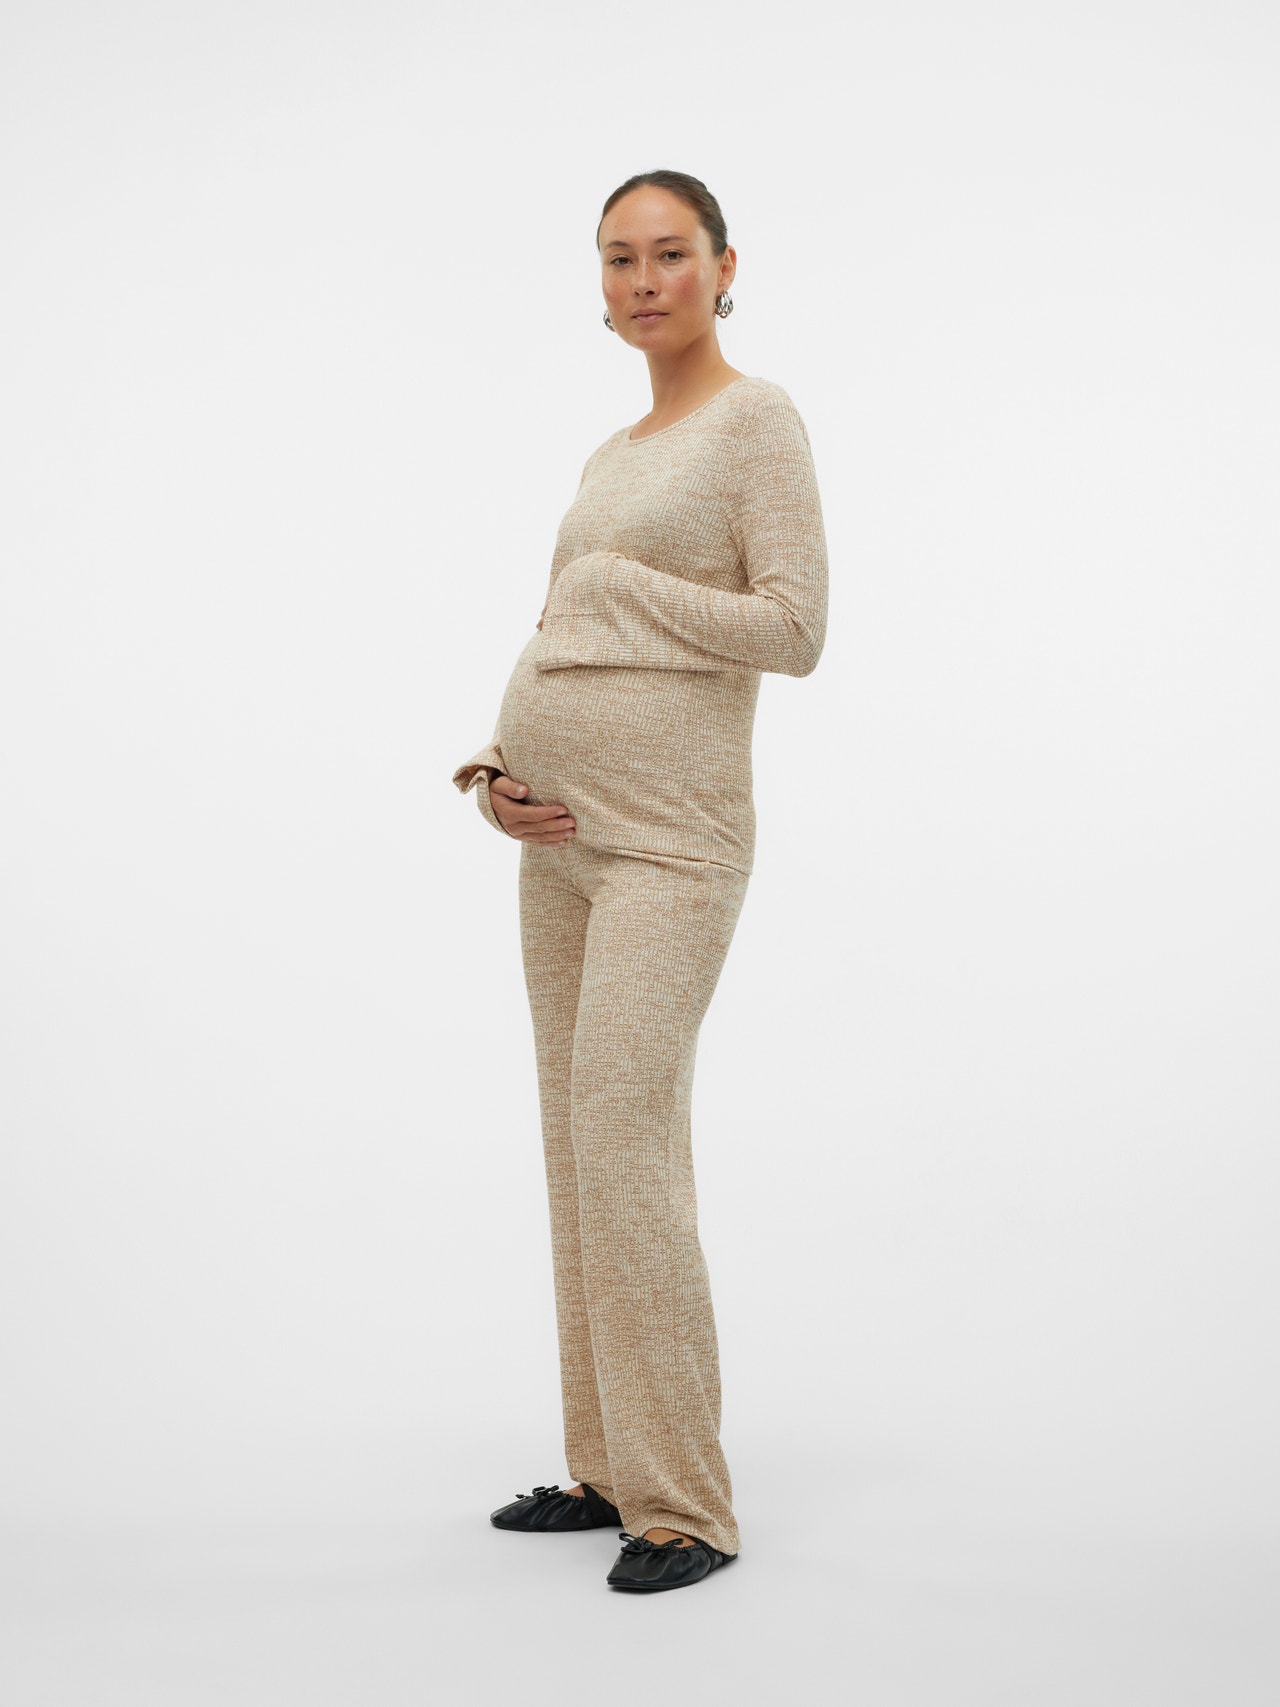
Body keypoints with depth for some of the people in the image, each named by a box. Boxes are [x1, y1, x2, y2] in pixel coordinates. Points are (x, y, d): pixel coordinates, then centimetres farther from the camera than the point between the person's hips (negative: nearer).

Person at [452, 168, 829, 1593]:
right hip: (559, 833, 8)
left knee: (624, 1146, -14)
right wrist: (492, 769, 0)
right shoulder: (610, 457, 19)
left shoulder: (757, 420, -4)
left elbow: (794, 630, -14)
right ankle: (610, 1469, 19)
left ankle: (685, 1505, -4)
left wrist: (616, 579, -9)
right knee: (580, 1153, 9)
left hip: (668, 835, -8)